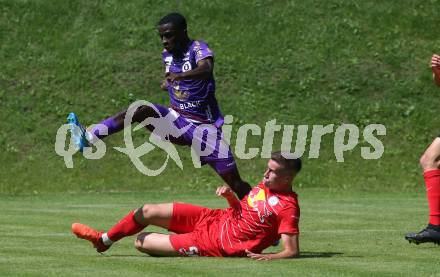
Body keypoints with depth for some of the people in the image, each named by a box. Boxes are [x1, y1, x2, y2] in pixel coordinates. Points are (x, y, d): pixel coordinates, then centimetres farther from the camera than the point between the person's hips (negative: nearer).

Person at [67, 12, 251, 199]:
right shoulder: (167, 54, 5)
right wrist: (169, 82, 7)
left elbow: (206, 69, -37)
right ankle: (89, 137, -38)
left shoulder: (198, 49, -13)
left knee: (235, 184, -9)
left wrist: (180, 76, -54)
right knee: (142, 110, -24)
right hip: (177, 120, 4)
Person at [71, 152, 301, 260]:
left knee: (141, 242, -3)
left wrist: (269, 256, -44)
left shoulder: (288, 207, -23)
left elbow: (292, 251, -25)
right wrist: (230, 196, -5)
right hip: (215, 218, 7)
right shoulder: (265, 185, 2)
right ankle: (104, 240, 34)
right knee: (147, 211, 7)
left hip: (215, 244, -7)